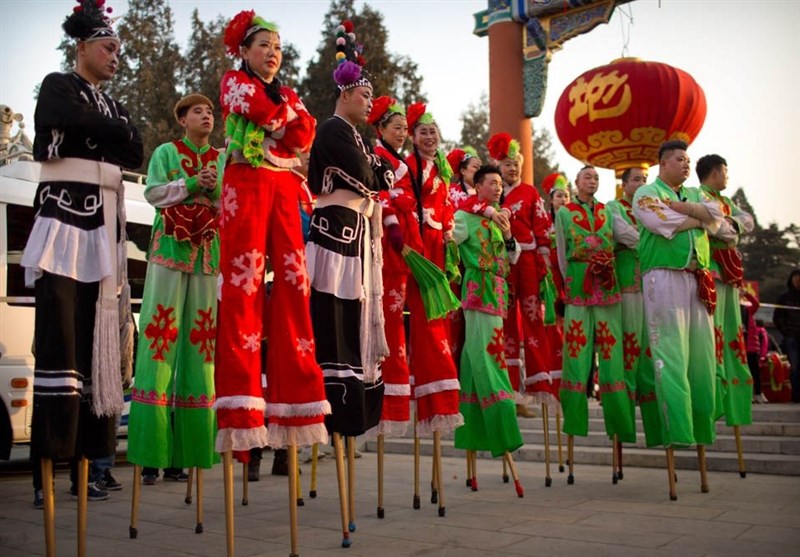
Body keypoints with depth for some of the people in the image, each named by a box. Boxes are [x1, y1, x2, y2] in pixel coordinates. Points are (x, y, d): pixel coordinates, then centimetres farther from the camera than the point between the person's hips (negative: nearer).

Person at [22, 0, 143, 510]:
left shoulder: (114, 106, 25)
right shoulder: (58, 86, 7)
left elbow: (135, 154, 11)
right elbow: (76, 120, -15)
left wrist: (92, 137, -2)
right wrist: (115, 130, 1)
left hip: (104, 225, 6)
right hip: (66, 215, -6)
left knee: (96, 334, 1)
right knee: (59, 333, -13)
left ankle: (87, 451, 3)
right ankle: (48, 461, -13)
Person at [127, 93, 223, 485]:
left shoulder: (221, 159, 18)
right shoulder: (166, 152, 11)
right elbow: (153, 192, 0)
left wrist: (214, 189, -8)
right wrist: (191, 183, -10)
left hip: (207, 252, 3)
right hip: (169, 247, -3)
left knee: (200, 335, -2)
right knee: (161, 333, -9)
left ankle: (181, 452, 2)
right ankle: (151, 455, -7)